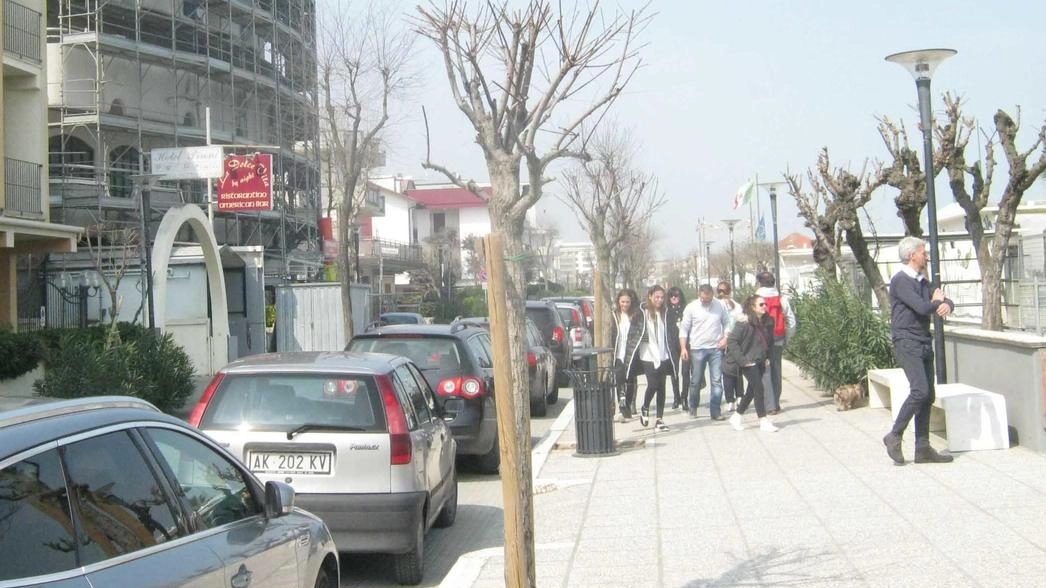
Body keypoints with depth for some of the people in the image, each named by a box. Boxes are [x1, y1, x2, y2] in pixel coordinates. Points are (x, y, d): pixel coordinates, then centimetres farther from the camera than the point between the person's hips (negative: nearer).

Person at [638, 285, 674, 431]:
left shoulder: (663, 313, 11)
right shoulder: (644, 313, -6)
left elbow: (666, 335, 14)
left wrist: (669, 356, 11)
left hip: (662, 356, 5)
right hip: (648, 356, -5)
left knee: (661, 387, 3)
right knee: (653, 385, -11)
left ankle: (659, 419, 8)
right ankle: (644, 408, 17)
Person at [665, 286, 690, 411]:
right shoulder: (666, 310, 7)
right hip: (672, 345, 1)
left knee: (685, 371, -6)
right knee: (674, 372, 7)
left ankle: (684, 398, 0)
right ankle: (676, 398, 17)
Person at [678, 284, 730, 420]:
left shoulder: (719, 305, 1)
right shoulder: (691, 307, -4)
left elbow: (726, 323, 12)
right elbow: (684, 329, -2)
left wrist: (725, 338, -4)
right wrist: (683, 348, -8)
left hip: (716, 349, 1)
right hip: (697, 349, -1)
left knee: (716, 381, -2)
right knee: (696, 381, 6)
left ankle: (715, 412, 1)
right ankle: (693, 407, 26)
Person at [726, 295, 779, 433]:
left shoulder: (767, 322, 5)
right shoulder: (744, 323, -15)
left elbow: (769, 342, 19)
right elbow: (732, 341, -16)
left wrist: (767, 358, 10)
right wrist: (742, 360, -18)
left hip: (761, 362, 7)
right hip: (749, 362, -7)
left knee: (752, 390, 12)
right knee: (759, 389, -9)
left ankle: (737, 416, 25)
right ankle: (763, 421, -2)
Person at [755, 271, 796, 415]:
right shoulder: (782, 299, 3)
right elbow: (791, 321, 4)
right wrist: (786, 339, 13)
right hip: (778, 340, 4)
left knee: (765, 372, 0)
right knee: (776, 371, 14)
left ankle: (770, 406, -3)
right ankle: (776, 404, 20)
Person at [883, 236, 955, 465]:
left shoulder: (923, 282, 18)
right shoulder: (900, 281, -10)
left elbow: (947, 301, 14)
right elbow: (922, 308, -20)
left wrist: (945, 305, -11)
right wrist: (936, 302, 1)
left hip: (925, 344, 9)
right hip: (907, 343, -9)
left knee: (927, 396, 5)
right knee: (920, 391, -18)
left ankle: (923, 449, 8)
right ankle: (894, 437, -5)